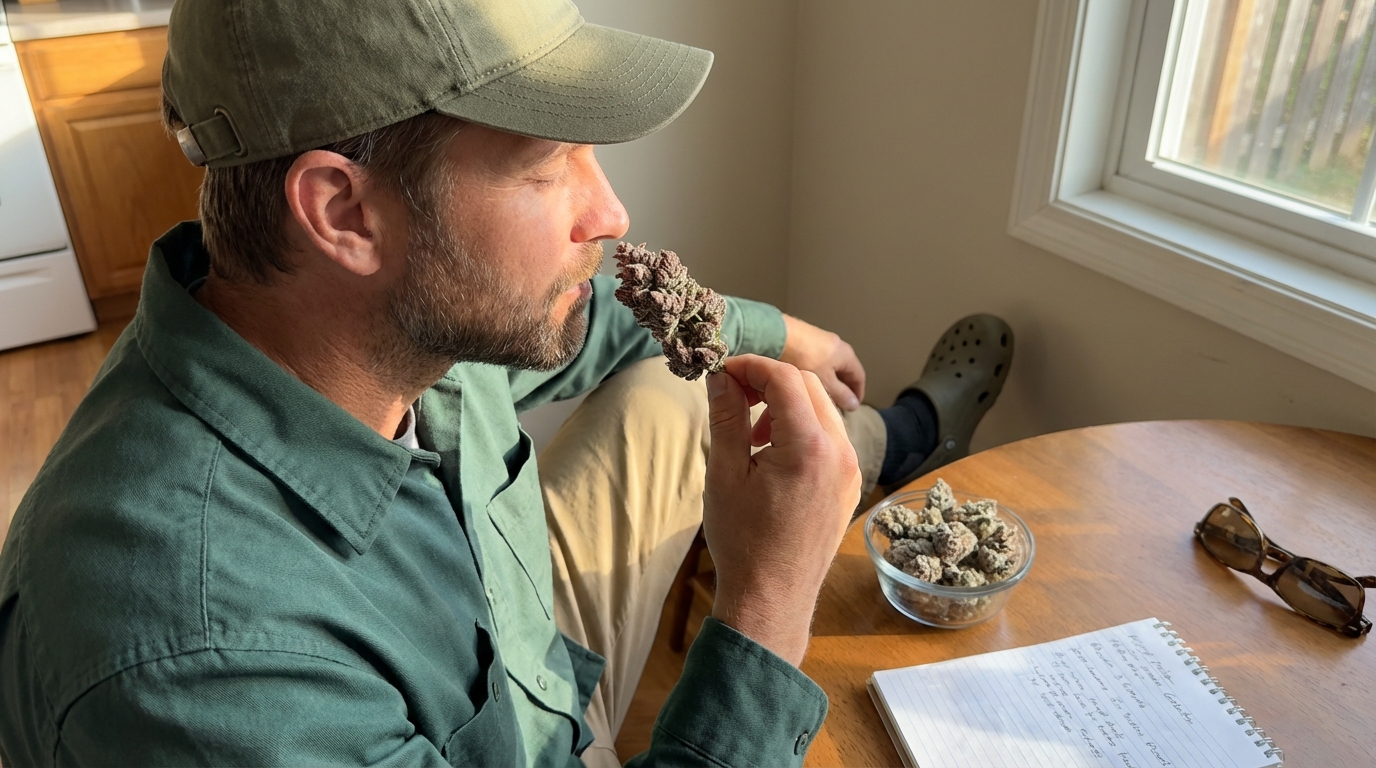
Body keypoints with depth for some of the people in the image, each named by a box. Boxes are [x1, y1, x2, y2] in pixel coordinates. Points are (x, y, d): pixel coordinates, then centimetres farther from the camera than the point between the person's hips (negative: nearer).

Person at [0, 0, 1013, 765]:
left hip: (534, 671, 6)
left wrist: (768, 333, 13)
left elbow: (574, 319, 2)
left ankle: (902, 439, 36)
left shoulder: (414, 307, -19)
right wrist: (769, 603, -37)